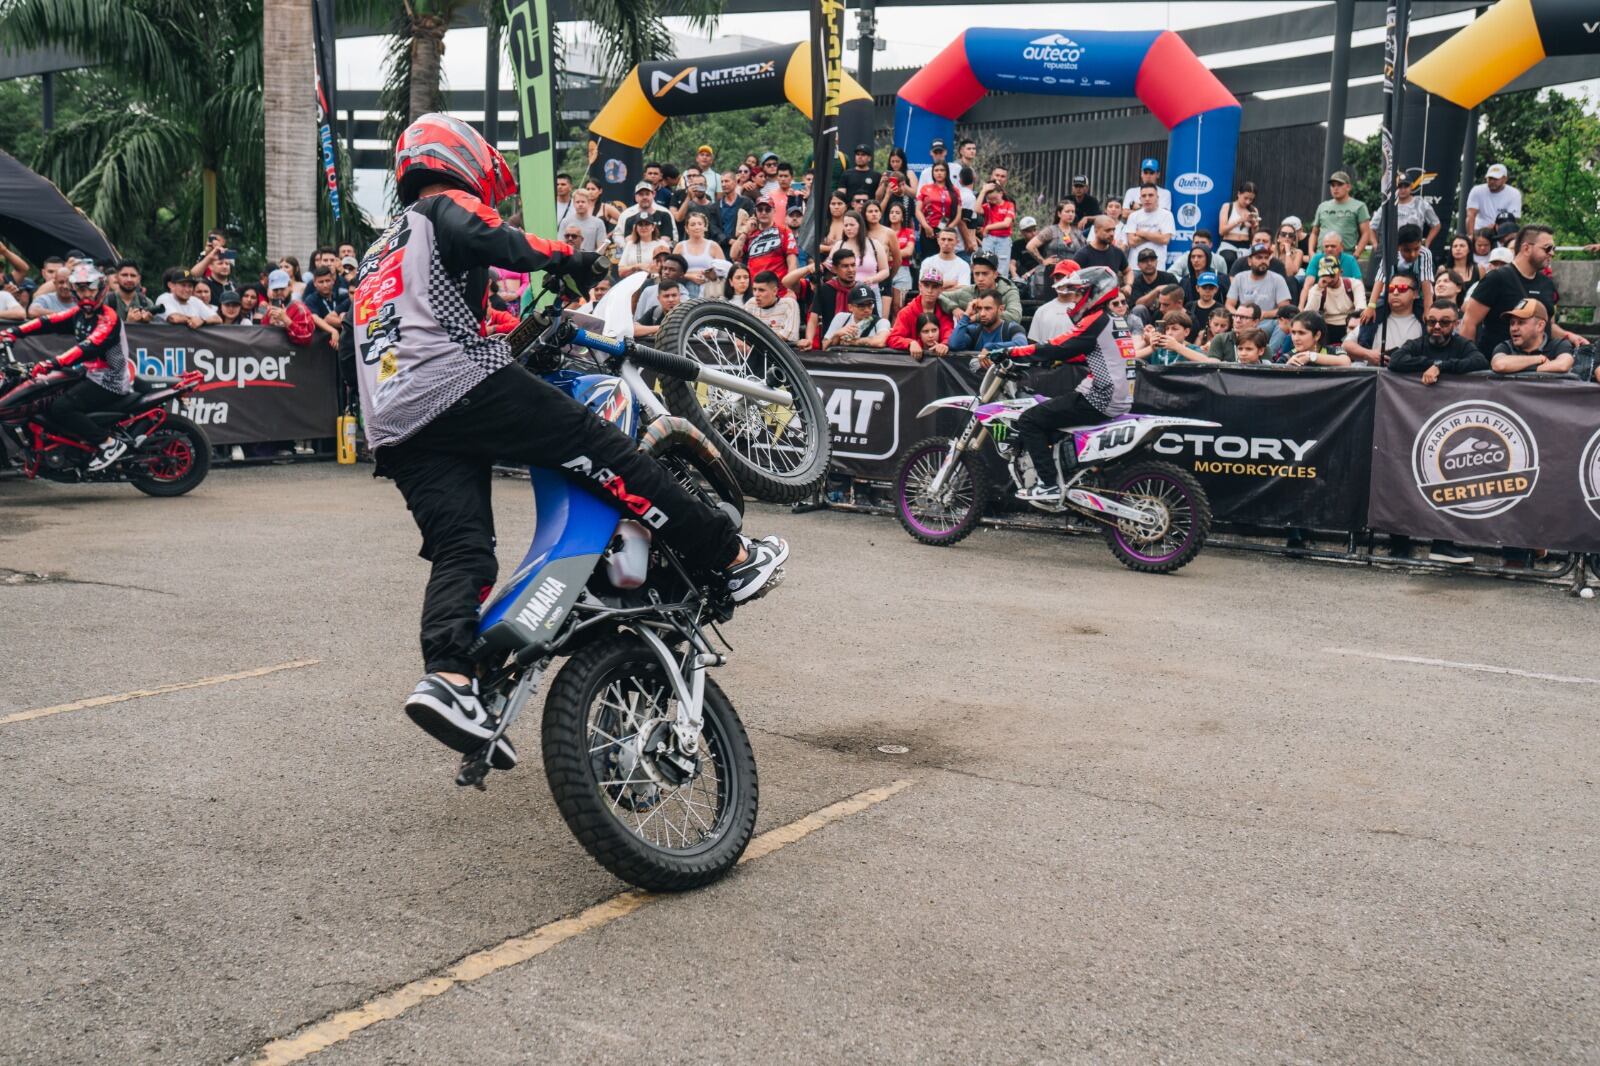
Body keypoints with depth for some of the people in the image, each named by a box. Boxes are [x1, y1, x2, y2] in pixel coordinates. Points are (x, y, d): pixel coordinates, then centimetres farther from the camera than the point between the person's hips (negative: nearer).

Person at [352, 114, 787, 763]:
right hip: (456, 382, -8)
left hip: (393, 427, 8)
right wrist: (566, 259, -11)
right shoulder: (445, 207, 9)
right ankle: (732, 557, -11)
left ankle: (447, 677, -24)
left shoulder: (377, 256, 36)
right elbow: (483, 237, -14)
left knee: (461, 553, -2)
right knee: (600, 449, -9)